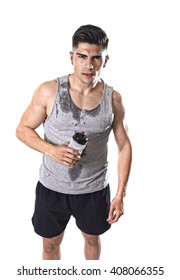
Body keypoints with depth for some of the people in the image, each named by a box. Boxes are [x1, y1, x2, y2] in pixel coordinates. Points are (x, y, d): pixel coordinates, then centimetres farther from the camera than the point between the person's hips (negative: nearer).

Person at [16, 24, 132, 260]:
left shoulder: (113, 99, -11)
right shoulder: (49, 91, -16)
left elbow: (124, 146, -4)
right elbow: (23, 129, -7)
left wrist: (120, 194, -7)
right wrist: (52, 150, -27)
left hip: (94, 189, 1)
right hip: (52, 187, -1)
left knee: (92, 238, 25)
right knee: (51, 243, 19)